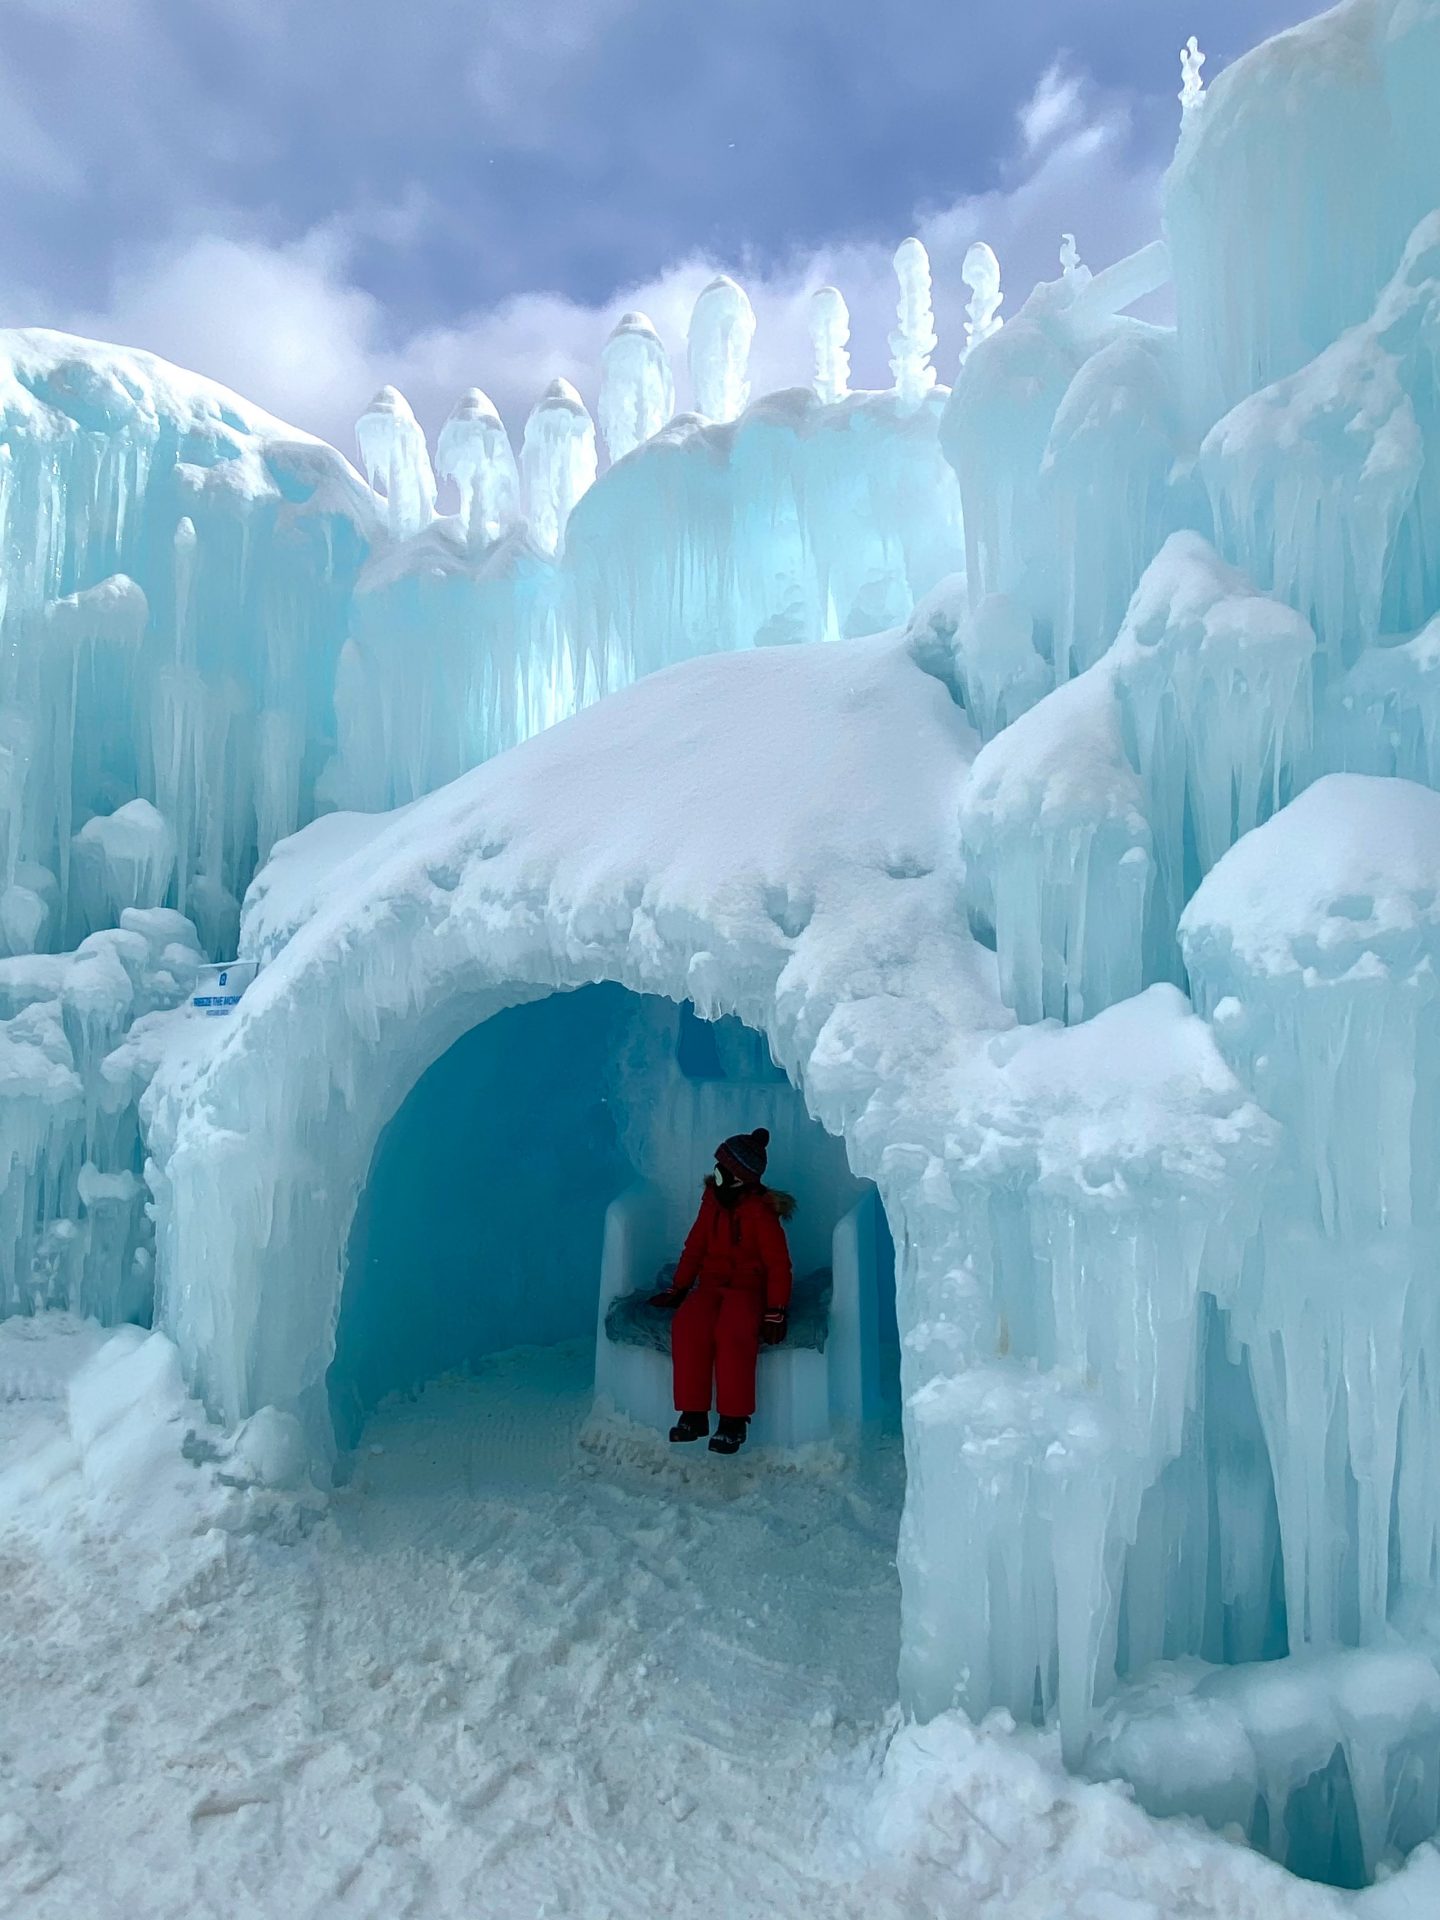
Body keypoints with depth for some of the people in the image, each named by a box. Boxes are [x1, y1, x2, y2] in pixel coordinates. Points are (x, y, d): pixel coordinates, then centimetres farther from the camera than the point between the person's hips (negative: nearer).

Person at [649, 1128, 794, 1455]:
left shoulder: (760, 1210, -10)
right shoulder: (712, 1200, 8)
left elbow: (778, 1263, -9)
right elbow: (695, 1247, 15)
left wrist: (775, 1311, -14)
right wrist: (677, 1289, 9)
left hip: (748, 1287, -5)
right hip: (711, 1283, 5)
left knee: (732, 1332, -36)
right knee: (689, 1325, -28)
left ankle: (733, 1421, -23)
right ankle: (694, 1415, -20)